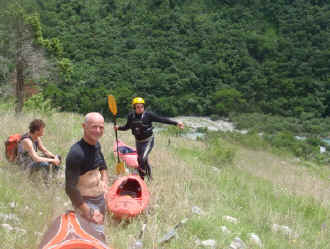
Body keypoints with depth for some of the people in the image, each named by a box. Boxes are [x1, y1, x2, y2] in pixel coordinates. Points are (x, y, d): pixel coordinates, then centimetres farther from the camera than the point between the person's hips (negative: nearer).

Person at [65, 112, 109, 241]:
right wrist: (88, 213, -25)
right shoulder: (76, 153, -27)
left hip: (100, 197, 9)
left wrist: (104, 180, 3)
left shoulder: (96, 144, -1)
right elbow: (70, 188, -28)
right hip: (85, 201, -8)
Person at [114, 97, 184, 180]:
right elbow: (127, 127, 11)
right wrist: (118, 127, -6)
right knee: (140, 160, 12)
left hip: (148, 140, -4)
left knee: (143, 158, -22)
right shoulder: (131, 116, -6)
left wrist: (176, 123, -24)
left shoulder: (148, 115, -17)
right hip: (138, 141, 4)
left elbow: (162, 119, -19)